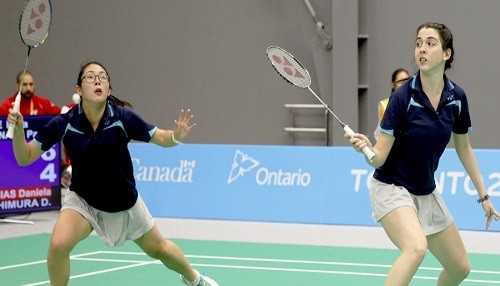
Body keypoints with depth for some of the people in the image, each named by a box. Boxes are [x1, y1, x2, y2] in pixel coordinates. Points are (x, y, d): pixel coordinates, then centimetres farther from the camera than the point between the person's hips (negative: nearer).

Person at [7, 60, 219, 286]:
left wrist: (176, 136, -33)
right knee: (58, 245, -27)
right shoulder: (64, 123, -22)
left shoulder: (123, 117, -22)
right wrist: (18, 130, -37)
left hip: (124, 202, 1)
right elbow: (25, 157, -18)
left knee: (159, 249, 18)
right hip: (83, 200, -1)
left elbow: (160, 138, -11)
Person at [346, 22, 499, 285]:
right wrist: (366, 147, -42)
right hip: (391, 189, -6)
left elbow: (463, 148, 12)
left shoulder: (457, 97, -5)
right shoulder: (403, 97, -19)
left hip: (426, 193, 6)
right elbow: (379, 157, -19)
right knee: (416, 246, -35)